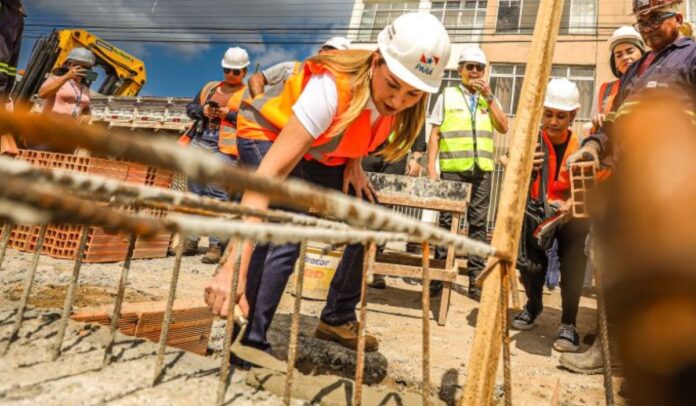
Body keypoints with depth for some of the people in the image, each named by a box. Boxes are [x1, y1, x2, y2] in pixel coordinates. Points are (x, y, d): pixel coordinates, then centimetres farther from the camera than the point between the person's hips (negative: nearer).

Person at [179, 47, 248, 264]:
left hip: (224, 148, -6)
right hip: (199, 142, 6)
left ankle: (216, 244, -7)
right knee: (195, 192, 8)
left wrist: (228, 114, -13)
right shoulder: (209, 87, 22)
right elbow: (190, 108, 20)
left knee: (217, 194, -11)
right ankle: (191, 240, 16)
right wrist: (202, 110, -1)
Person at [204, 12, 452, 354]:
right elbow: (269, 175, -46)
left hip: (319, 154, 7)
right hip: (267, 136, -6)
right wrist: (235, 268, -51)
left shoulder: (400, 99, -18)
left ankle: (337, 319, 15)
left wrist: (354, 162, -12)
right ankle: (251, 343, -15)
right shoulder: (331, 88, -39)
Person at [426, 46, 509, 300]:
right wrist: (431, 167, -6)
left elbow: (503, 127, 5)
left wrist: (489, 97, 0)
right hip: (452, 168, -2)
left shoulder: (489, 100, 19)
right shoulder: (447, 97, 10)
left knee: (478, 223, 2)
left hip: (482, 169, 3)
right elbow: (435, 134, 4)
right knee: (447, 220, -2)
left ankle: (476, 280, 7)